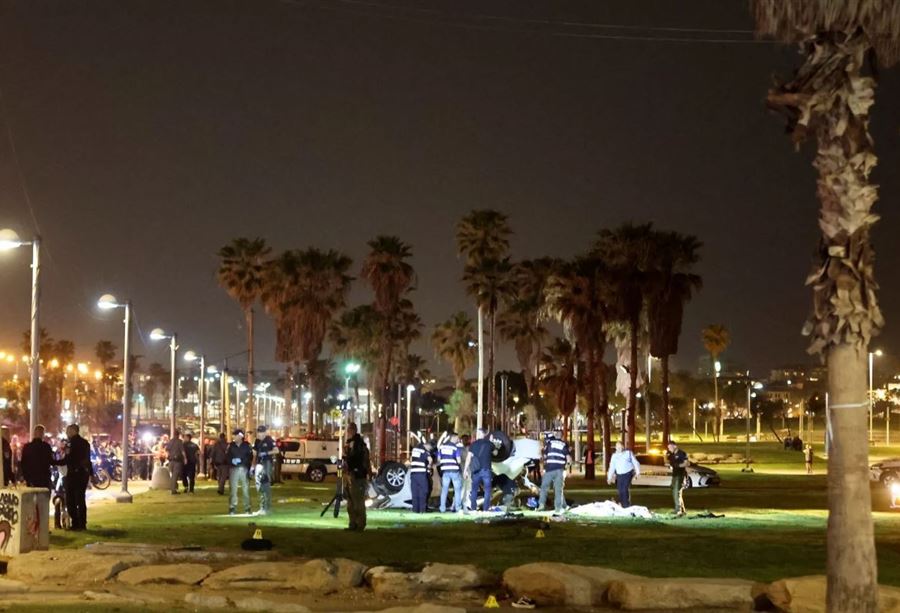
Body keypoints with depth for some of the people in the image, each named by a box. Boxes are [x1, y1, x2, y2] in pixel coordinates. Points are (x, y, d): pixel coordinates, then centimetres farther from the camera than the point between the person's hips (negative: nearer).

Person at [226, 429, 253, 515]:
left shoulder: (247, 445, 2)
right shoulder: (231, 445, 8)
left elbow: (250, 457, 1)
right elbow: (227, 457, 8)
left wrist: (243, 460, -12)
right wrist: (231, 461, -10)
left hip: (244, 469, -1)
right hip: (234, 469, 1)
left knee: (246, 489, -1)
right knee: (233, 489, -1)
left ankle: (247, 508, 7)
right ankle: (232, 508, 4)